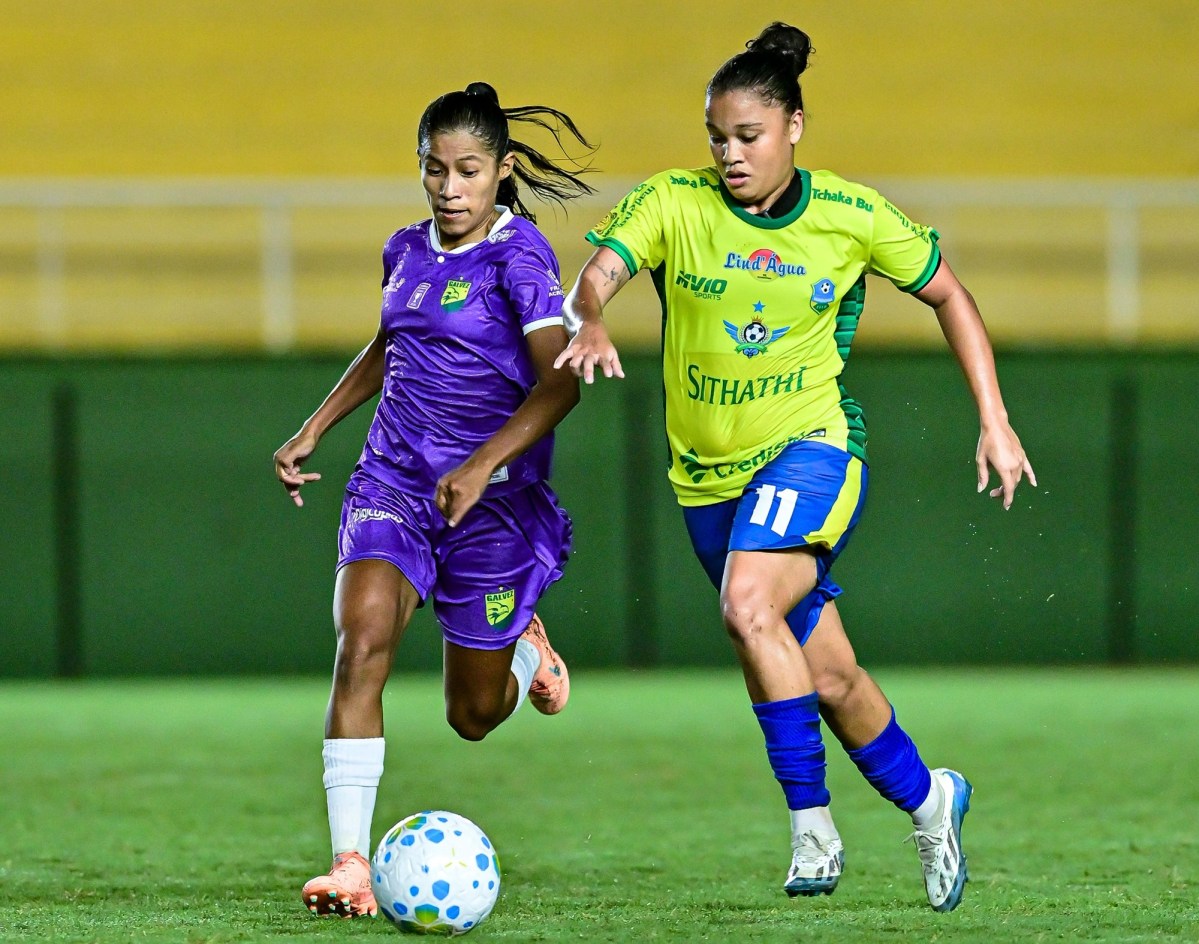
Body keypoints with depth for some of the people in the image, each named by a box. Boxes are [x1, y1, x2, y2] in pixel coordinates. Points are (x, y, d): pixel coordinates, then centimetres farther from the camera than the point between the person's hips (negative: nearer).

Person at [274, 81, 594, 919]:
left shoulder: (519, 255, -12)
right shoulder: (406, 251, 8)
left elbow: (558, 382, -22)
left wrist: (483, 466, -34)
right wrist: (313, 431, 22)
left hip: (493, 499, -4)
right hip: (393, 482, 4)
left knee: (473, 715, 8)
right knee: (362, 642, -23)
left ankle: (526, 651, 46)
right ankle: (351, 865, -26)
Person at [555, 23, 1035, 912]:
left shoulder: (851, 215, -7)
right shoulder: (674, 204, -7)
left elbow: (949, 295, 6)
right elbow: (597, 273, -22)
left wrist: (995, 423, 2)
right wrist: (591, 323, -46)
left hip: (813, 445, -3)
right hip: (709, 473, 3)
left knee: (749, 603, -30)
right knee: (827, 676, 9)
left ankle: (812, 827, -23)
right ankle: (928, 799, 35)